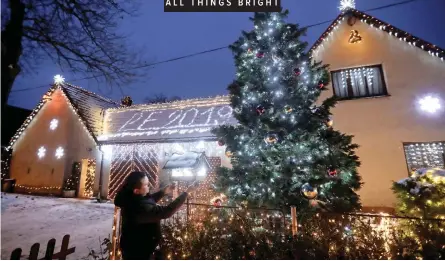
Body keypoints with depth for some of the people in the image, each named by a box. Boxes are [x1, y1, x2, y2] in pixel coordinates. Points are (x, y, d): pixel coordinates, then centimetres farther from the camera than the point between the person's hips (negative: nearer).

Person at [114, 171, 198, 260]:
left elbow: (148, 201, 9)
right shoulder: (139, 207, -39)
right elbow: (166, 212, -41)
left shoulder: (131, 198, -10)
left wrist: (163, 192, -2)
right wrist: (187, 192, -38)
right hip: (137, 252, -8)